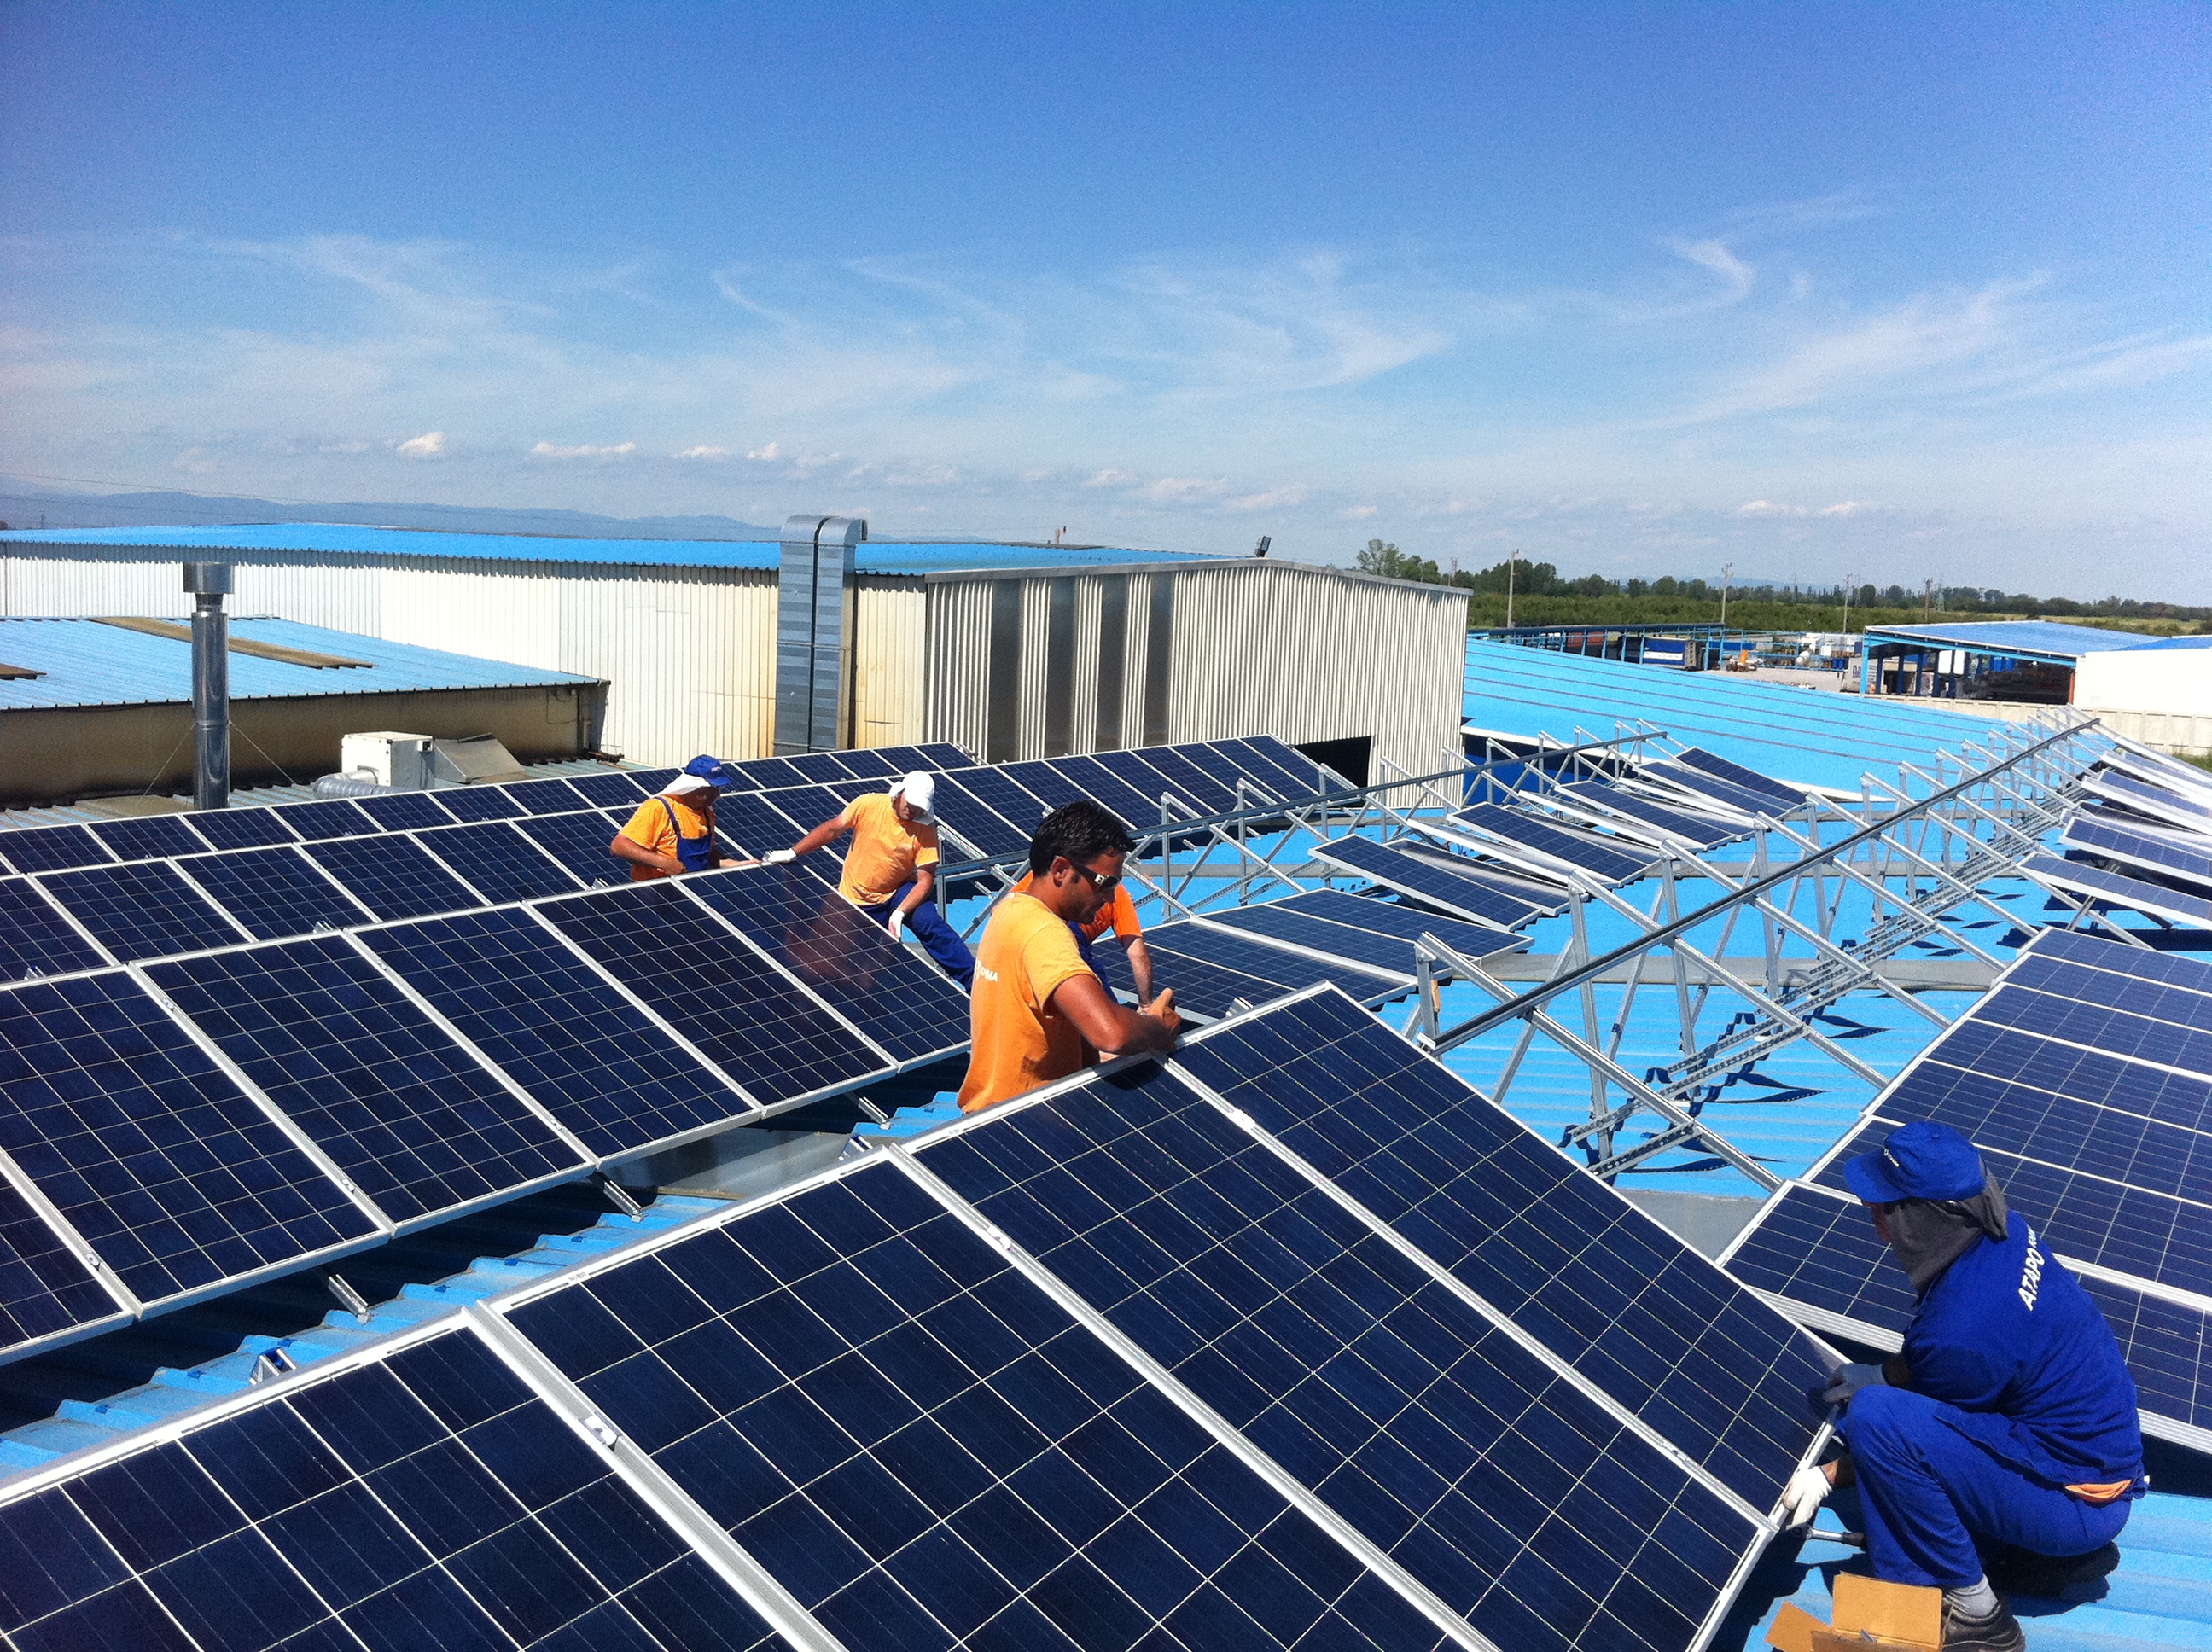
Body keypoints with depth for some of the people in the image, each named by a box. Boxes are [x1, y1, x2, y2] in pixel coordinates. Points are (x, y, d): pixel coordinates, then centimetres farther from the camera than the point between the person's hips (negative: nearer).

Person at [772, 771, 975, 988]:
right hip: (856, 901, 1)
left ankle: (972, 980, -24)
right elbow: (832, 828, -3)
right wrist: (792, 853, -4)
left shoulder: (926, 829, -15)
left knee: (929, 922, -27)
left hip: (898, 892, -1)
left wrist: (900, 913, -31)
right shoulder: (869, 805, -15)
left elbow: (925, 879, -18)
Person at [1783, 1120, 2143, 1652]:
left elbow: (1916, 1432, -12)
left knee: (1874, 1417, -26)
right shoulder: (2004, 1232, -7)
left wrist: (1825, 1477, -2)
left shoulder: (1961, 1329, -31)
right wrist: (1883, 1375, 2)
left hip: (2079, 1503, -9)